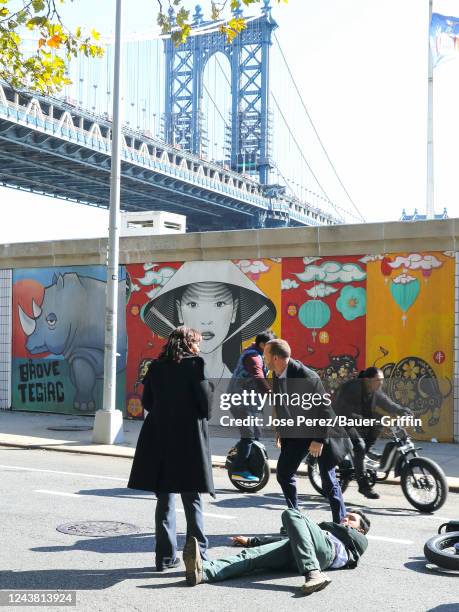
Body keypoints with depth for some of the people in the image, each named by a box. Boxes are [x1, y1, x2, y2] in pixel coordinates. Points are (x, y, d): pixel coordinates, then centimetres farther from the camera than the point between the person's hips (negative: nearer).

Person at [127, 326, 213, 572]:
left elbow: (147, 402, 8)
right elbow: (205, 399, -10)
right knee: (192, 500, 4)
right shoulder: (194, 363, -6)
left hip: (160, 437, 4)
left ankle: (165, 556, 14)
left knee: (164, 500, 10)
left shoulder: (156, 366, 7)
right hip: (189, 439, -4)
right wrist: (203, 416, 9)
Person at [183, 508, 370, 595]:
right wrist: (251, 541, 36)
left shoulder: (360, 540, 34)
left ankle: (313, 573, -45)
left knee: (291, 514, -29)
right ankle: (202, 570, -48)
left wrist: (324, 526, 24)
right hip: (295, 552, 5)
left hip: (326, 548, -5)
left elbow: (347, 534, 9)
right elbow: (286, 538, 40)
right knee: (251, 555, -21)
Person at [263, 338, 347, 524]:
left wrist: (319, 439, -22)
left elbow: (324, 408, -23)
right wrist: (281, 429, 10)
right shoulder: (277, 375, -3)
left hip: (321, 433, -8)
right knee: (284, 474, 7)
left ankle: (341, 524, 9)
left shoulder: (307, 377, -26)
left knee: (328, 481, -3)